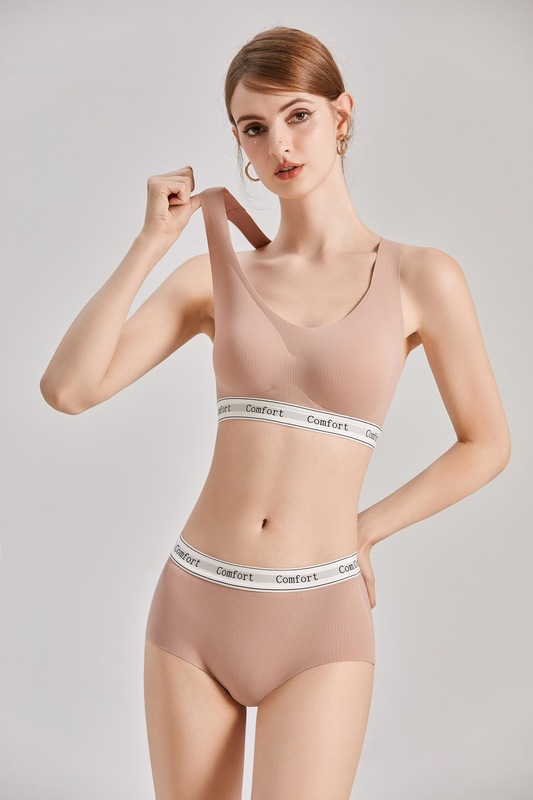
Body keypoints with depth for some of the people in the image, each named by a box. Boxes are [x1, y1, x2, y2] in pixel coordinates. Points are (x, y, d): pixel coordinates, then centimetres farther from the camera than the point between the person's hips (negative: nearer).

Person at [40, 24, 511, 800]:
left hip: (319, 622, -2)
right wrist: (153, 239, -7)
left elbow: (487, 444, 6)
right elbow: (67, 388, -9)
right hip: (194, 605, 3)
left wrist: (363, 529, 4)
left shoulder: (422, 278, -3)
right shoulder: (216, 274, 2)